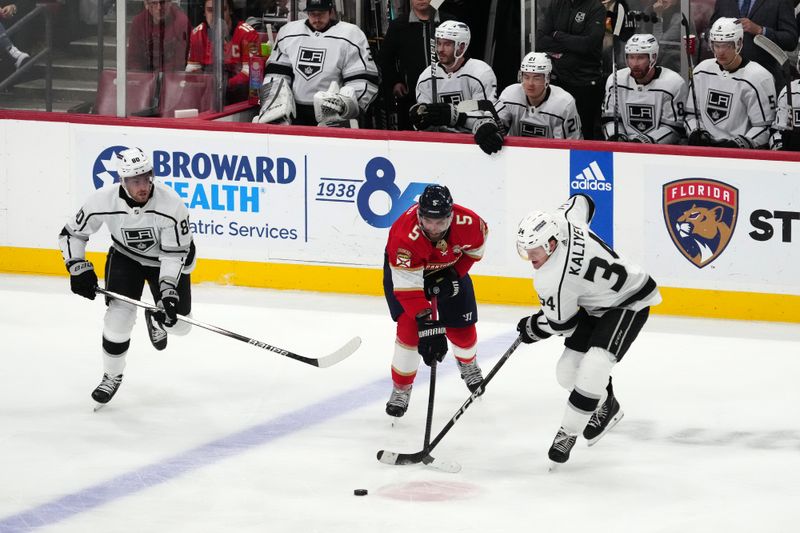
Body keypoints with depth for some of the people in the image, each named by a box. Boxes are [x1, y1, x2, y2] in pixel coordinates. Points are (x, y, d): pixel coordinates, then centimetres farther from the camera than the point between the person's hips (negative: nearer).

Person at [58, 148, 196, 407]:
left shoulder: (171, 204, -35)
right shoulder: (103, 201, -29)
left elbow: (175, 253, -28)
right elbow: (71, 234, -13)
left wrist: (168, 290, -37)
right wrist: (78, 268, -22)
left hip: (167, 260, 0)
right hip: (125, 257, 0)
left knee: (178, 324, -1)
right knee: (120, 315, -15)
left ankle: (155, 319, 38)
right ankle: (112, 375, 9)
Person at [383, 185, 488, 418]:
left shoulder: (467, 222, -33)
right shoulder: (404, 235, -43)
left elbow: (476, 247, -6)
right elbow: (407, 287, -41)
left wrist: (455, 274, -14)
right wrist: (426, 324, -47)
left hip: (449, 267, 3)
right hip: (405, 267, -3)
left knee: (461, 326, 6)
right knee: (410, 326, -18)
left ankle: (468, 364, 42)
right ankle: (401, 389, 0)